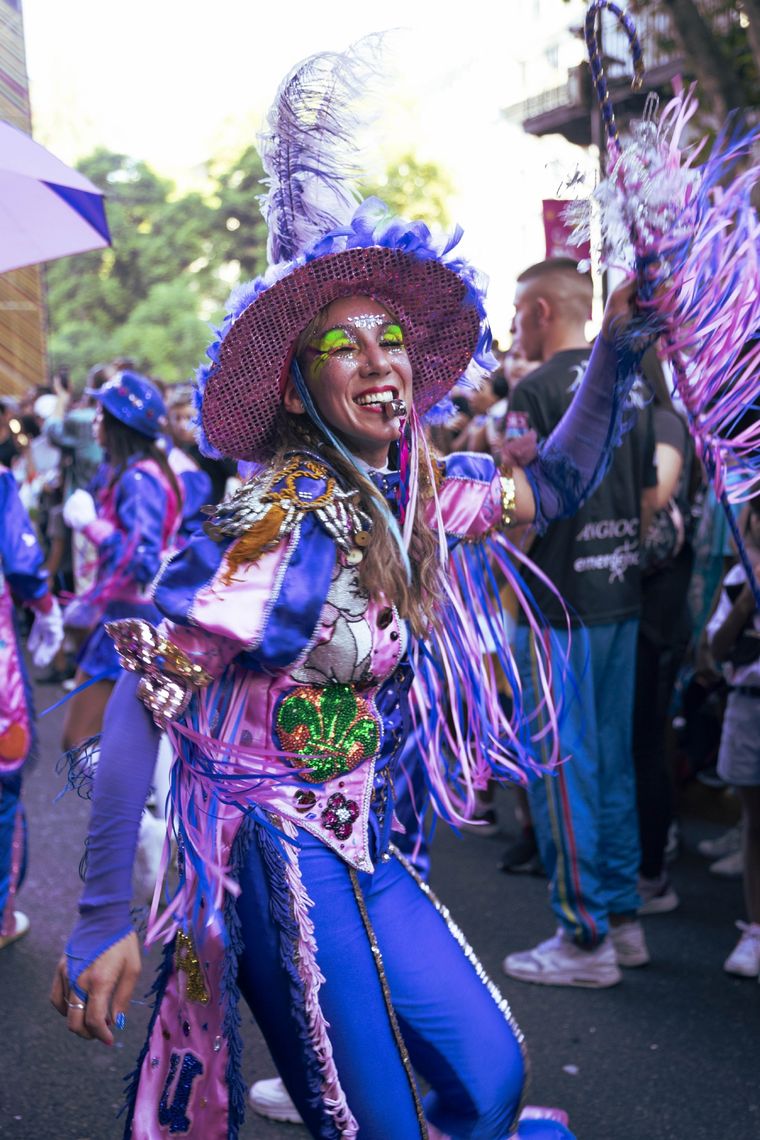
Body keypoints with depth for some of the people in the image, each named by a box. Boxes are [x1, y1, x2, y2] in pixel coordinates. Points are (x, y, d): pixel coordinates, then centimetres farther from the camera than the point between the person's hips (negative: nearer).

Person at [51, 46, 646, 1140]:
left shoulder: (424, 493, 2)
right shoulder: (273, 522, -20)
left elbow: (555, 485, 20)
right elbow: (145, 699, -22)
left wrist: (616, 342, 9)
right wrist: (102, 923, -24)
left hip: (357, 847, 8)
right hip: (271, 855, -8)